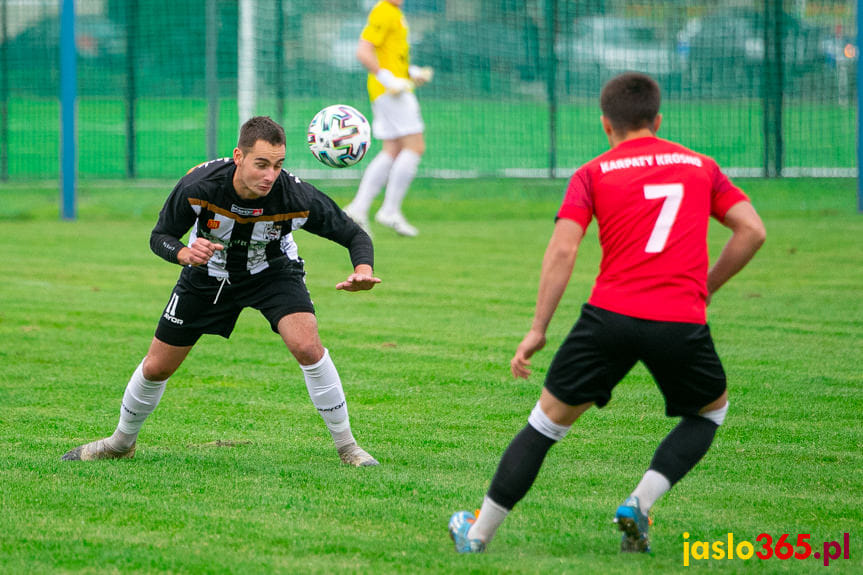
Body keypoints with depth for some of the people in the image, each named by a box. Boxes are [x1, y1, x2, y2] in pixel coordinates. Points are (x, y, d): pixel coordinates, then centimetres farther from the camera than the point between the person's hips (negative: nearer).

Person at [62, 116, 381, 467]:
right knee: (156, 367, 6)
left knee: (307, 346, -27)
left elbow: (354, 235, -23)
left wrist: (364, 271, -45)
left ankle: (347, 447, -10)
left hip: (272, 271, -1)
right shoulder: (198, 185, -33)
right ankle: (122, 442, 35)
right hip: (208, 272, 1)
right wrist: (185, 253, -41)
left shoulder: (297, 197, -34)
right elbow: (160, 236, -18)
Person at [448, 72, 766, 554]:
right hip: (682, 324, 0)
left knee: (549, 421, 15)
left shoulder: (593, 174, 10)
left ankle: (479, 533, 20)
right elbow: (752, 231, 7)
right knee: (712, 409, 28)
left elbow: (562, 251, -2)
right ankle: (641, 504, 9)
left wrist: (537, 330, 1)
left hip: (610, 315, 0)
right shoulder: (700, 166, 16)